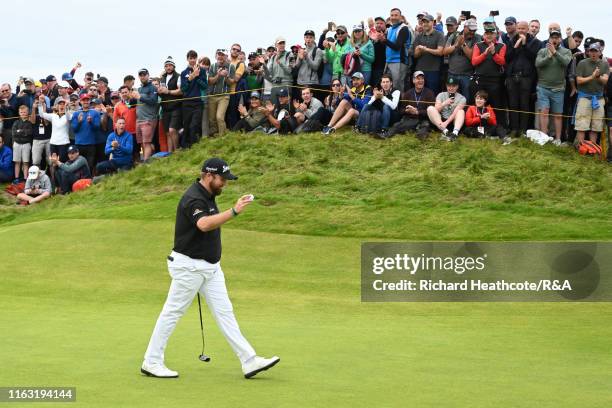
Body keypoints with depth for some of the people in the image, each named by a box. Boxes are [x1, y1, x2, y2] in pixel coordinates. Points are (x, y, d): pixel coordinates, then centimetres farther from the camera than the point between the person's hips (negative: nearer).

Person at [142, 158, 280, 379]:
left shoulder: (208, 196, 10)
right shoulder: (193, 199, -20)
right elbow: (204, 224, -41)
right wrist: (234, 211, -44)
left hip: (210, 266, 9)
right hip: (189, 266, -9)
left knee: (224, 311, 4)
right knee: (172, 312, 1)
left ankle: (249, 362, 2)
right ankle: (151, 363, 11)